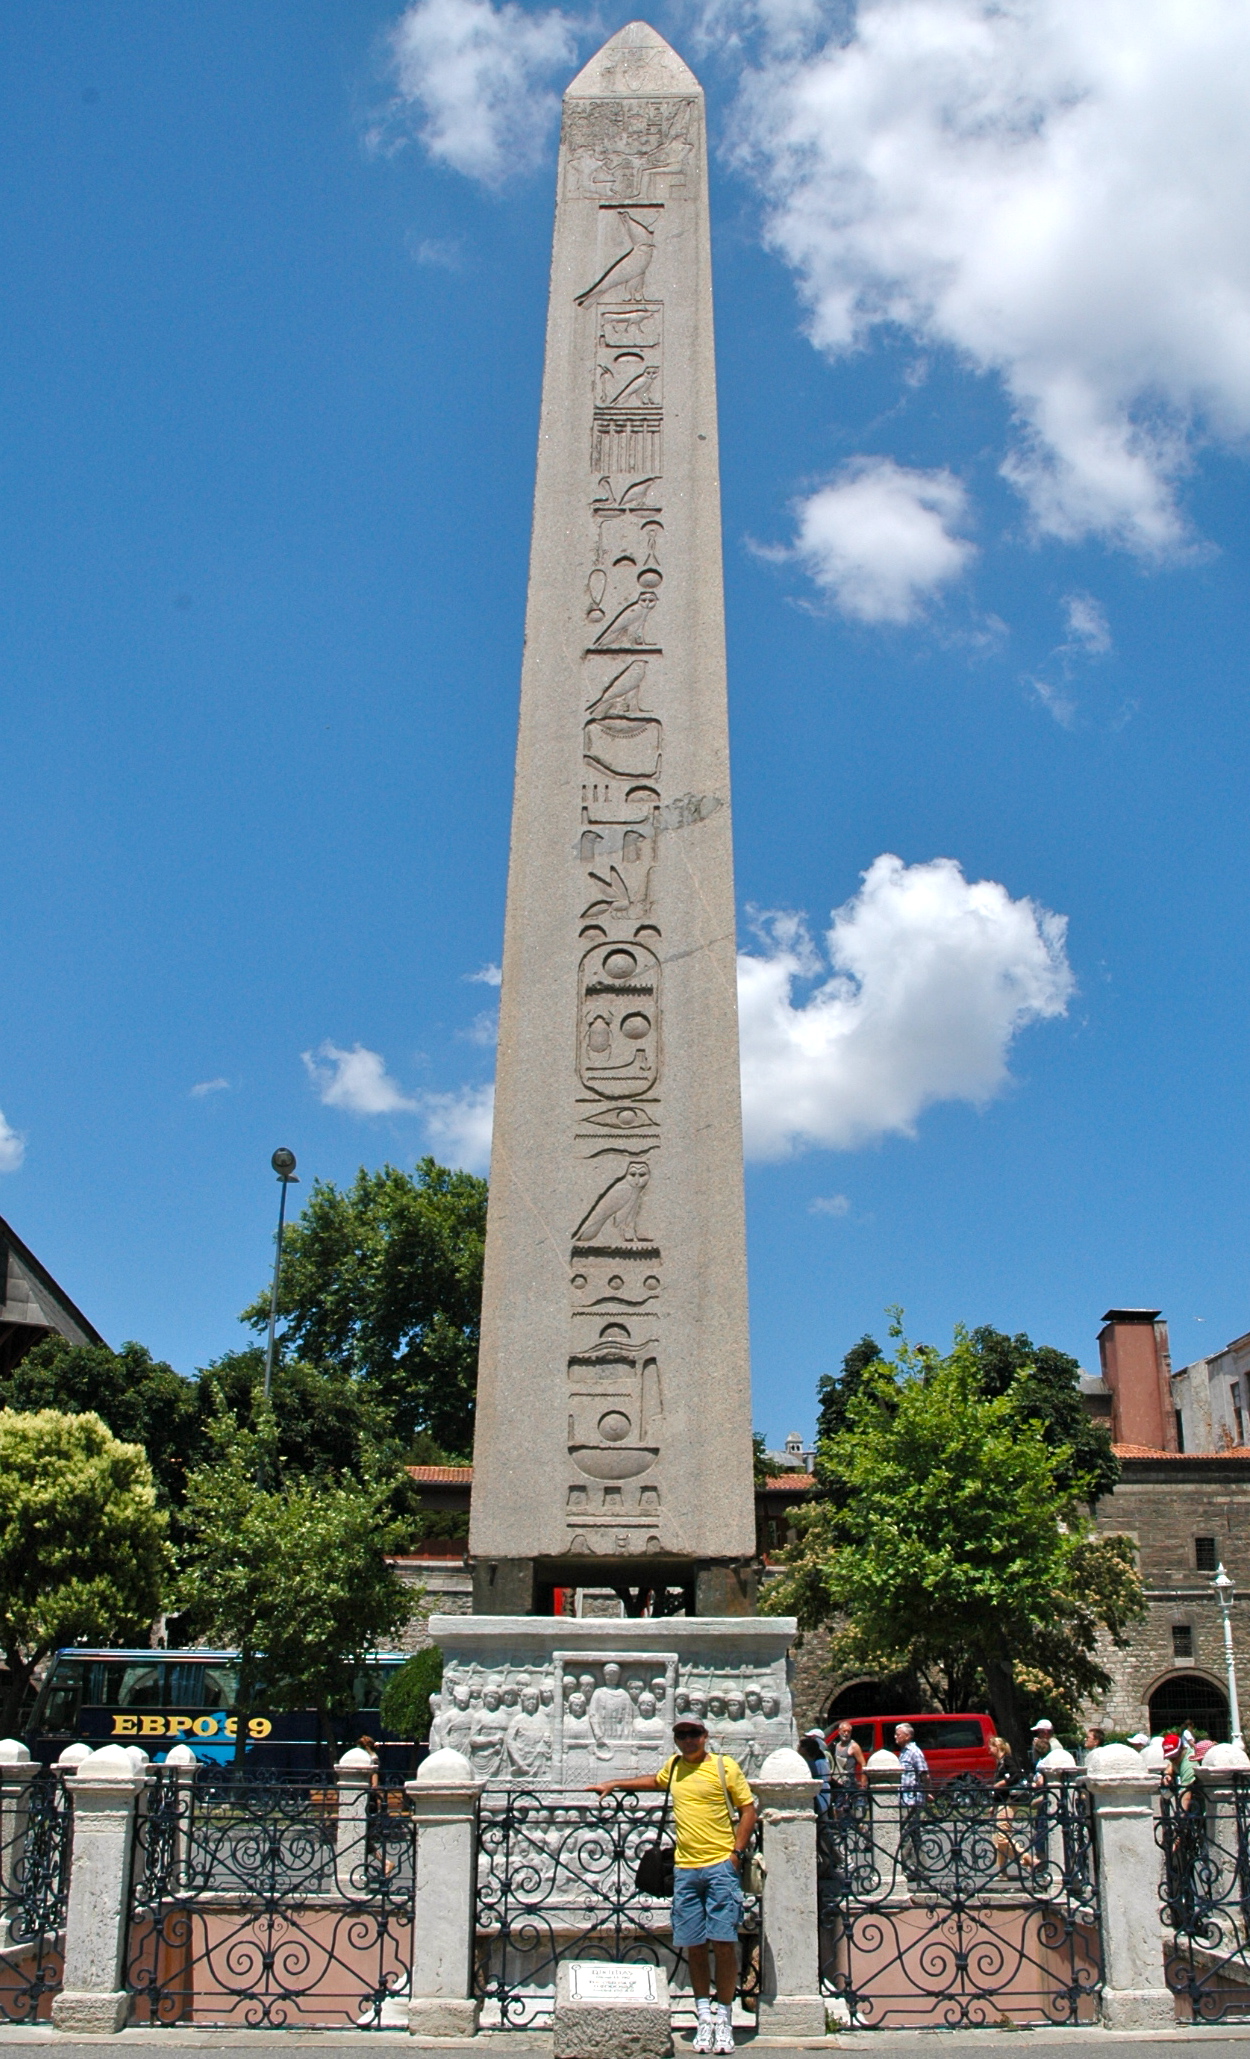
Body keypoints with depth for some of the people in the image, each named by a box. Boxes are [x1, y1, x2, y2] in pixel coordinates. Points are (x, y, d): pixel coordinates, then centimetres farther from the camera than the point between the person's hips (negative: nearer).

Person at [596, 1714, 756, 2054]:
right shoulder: (674, 1765, 14)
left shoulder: (725, 1767, -1)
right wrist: (615, 1784, 35)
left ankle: (723, 2017, 5)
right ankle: (705, 2016, 15)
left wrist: (737, 1851, -9)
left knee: (724, 1943, -5)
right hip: (685, 1869, 4)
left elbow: (748, 1809, 0)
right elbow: (656, 1781, 36)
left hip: (721, 1866, -4)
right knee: (693, 1946, 4)